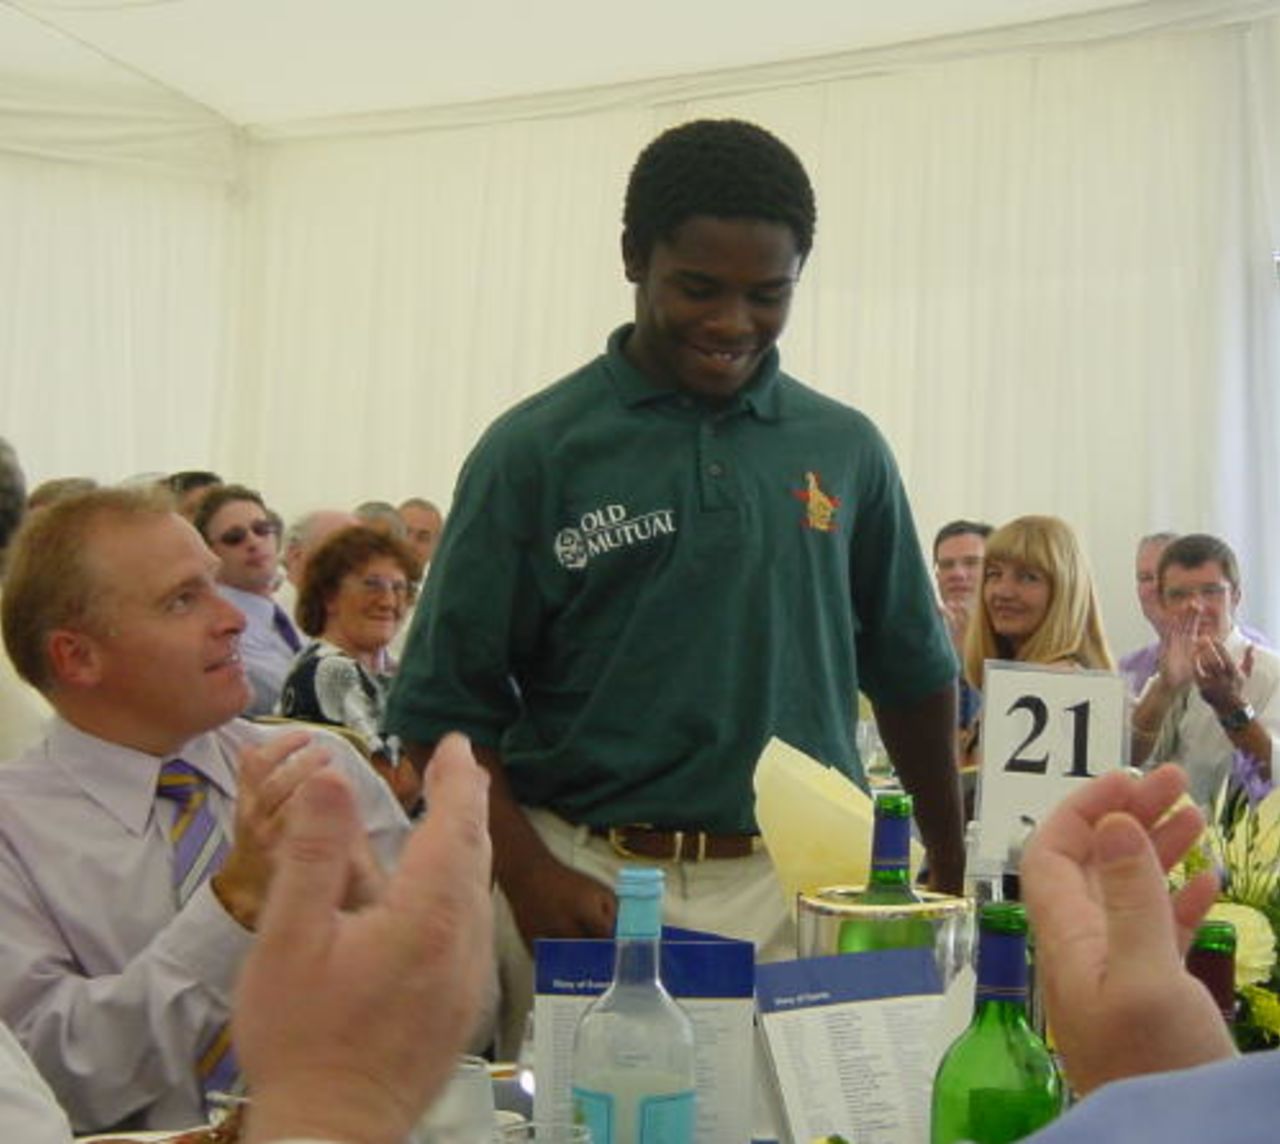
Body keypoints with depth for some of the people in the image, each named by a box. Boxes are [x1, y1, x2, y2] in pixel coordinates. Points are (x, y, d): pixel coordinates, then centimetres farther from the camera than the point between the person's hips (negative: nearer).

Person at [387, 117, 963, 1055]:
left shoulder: (846, 450, 7)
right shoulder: (537, 449, -2)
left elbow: (914, 676, 16)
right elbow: (447, 704, -1)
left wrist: (952, 867, 19)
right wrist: (527, 871, -14)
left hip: (798, 888, 3)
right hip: (589, 886, -2)